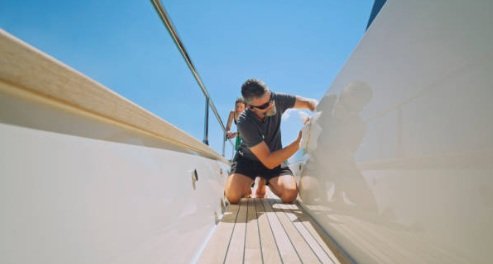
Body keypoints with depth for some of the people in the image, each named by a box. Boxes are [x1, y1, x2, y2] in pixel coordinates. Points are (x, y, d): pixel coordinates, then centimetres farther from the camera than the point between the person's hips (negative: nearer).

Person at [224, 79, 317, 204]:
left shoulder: (275, 100, -22)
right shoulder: (244, 122, -32)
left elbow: (310, 103, -11)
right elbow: (268, 162, -33)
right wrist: (298, 143, -41)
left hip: (274, 157, 3)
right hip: (248, 159, -3)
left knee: (290, 194, -23)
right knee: (233, 196, -28)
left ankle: (265, 182, 11)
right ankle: (246, 186, 10)